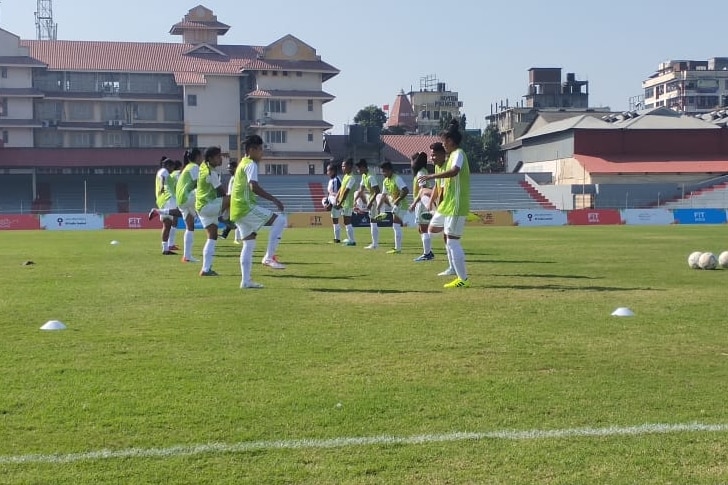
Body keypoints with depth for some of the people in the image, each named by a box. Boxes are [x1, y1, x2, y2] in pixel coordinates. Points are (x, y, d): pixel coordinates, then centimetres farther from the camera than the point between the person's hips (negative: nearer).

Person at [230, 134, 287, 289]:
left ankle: (246, 281, 10)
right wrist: (274, 199, -23)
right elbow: (254, 187, -24)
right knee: (280, 220, -10)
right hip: (247, 208, -10)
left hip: (238, 212, 10)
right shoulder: (251, 164, -9)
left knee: (249, 244, 11)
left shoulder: (242, 164, 22)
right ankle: (269, 257, -12)